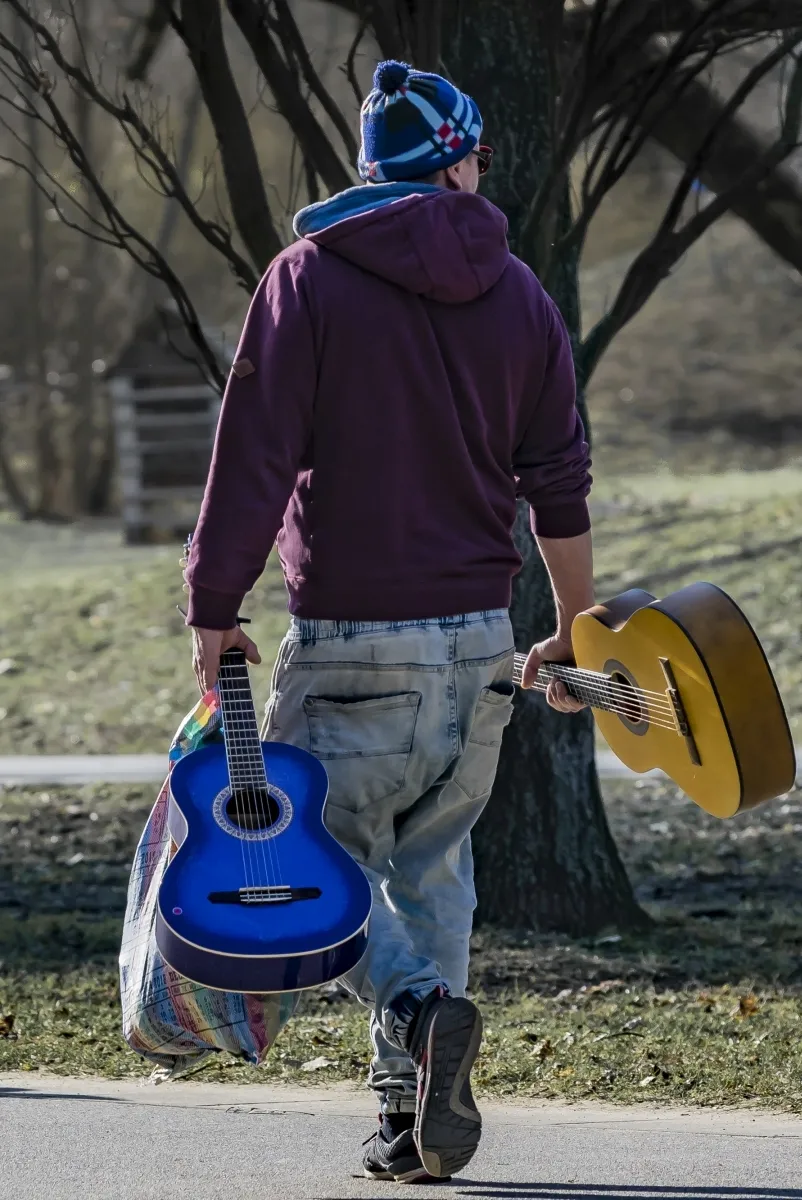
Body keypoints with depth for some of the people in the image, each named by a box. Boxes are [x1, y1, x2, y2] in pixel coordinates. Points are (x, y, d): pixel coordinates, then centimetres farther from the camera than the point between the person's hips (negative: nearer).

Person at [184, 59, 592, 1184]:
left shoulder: (309, 278, -6)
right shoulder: (519, 295, 7)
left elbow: (254, 461, -10)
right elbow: (561, 481, 10)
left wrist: (213, 611, -4)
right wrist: (575, 630, 20)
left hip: (350, 643, -4)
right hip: (478, 641, 4)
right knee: (432, 864, 15)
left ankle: (417, 1008, -22)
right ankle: (421, 1112, 9)